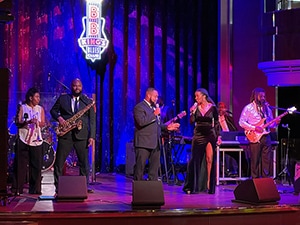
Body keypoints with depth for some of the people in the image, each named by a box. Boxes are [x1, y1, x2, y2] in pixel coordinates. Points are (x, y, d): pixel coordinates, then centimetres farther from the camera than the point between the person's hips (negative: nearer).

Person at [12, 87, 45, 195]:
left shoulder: (40, 109, 12)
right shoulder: (22, 107, 4)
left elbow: (43, 123, 8)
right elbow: (17, 122, -2)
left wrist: (37, 122, -13)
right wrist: (27, 122, -18)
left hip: (36, 140, 3)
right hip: (23, 139, -3)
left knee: (36, 165, -2)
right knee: (20, 165, -4)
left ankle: (35, 189, 4)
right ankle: (17, 189, -1)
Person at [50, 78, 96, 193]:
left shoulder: (88, 101, 8)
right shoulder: (62, 99, 10)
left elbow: (92, 120, 5)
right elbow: (53, 110, 15)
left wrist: (92, 136, -5)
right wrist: (59, 118, -7)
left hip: (81, 135, 0)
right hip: (65, 135, 0)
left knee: (84, 163, 1)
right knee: (59, 163, 1)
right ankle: (57, 187, 7)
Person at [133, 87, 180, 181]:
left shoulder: (154, 107, 20)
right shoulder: (139, 107, -7)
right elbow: (141, 122, -23)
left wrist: (167, 127, 10)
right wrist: (154, 114, -18)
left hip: (155, 143, 8)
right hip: (144, 143, -8)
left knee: (154, 168, 9)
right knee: (140, 167, -4)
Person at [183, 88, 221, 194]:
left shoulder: (213, 108, -1)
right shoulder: (196, 107, 4)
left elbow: (216, 123, 4)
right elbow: (192, 122, -2)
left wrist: (218, 136, -1)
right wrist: (192, 112, -16)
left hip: (210, 135, -1)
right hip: (198, 135, 1)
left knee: (210, 160, -7)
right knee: (196, 160, 2)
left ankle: (209, 185, 1)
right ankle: (192, 186, 8)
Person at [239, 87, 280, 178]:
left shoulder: (267, 108, 15)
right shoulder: (248, 108, -3)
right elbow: (241, 122, -8)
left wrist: (275, 123, -3)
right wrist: (254, 128, -15)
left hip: (266, 136, 5)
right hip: (255, 137, -5)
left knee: (267, 160, 4)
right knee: (255, 161, -1)